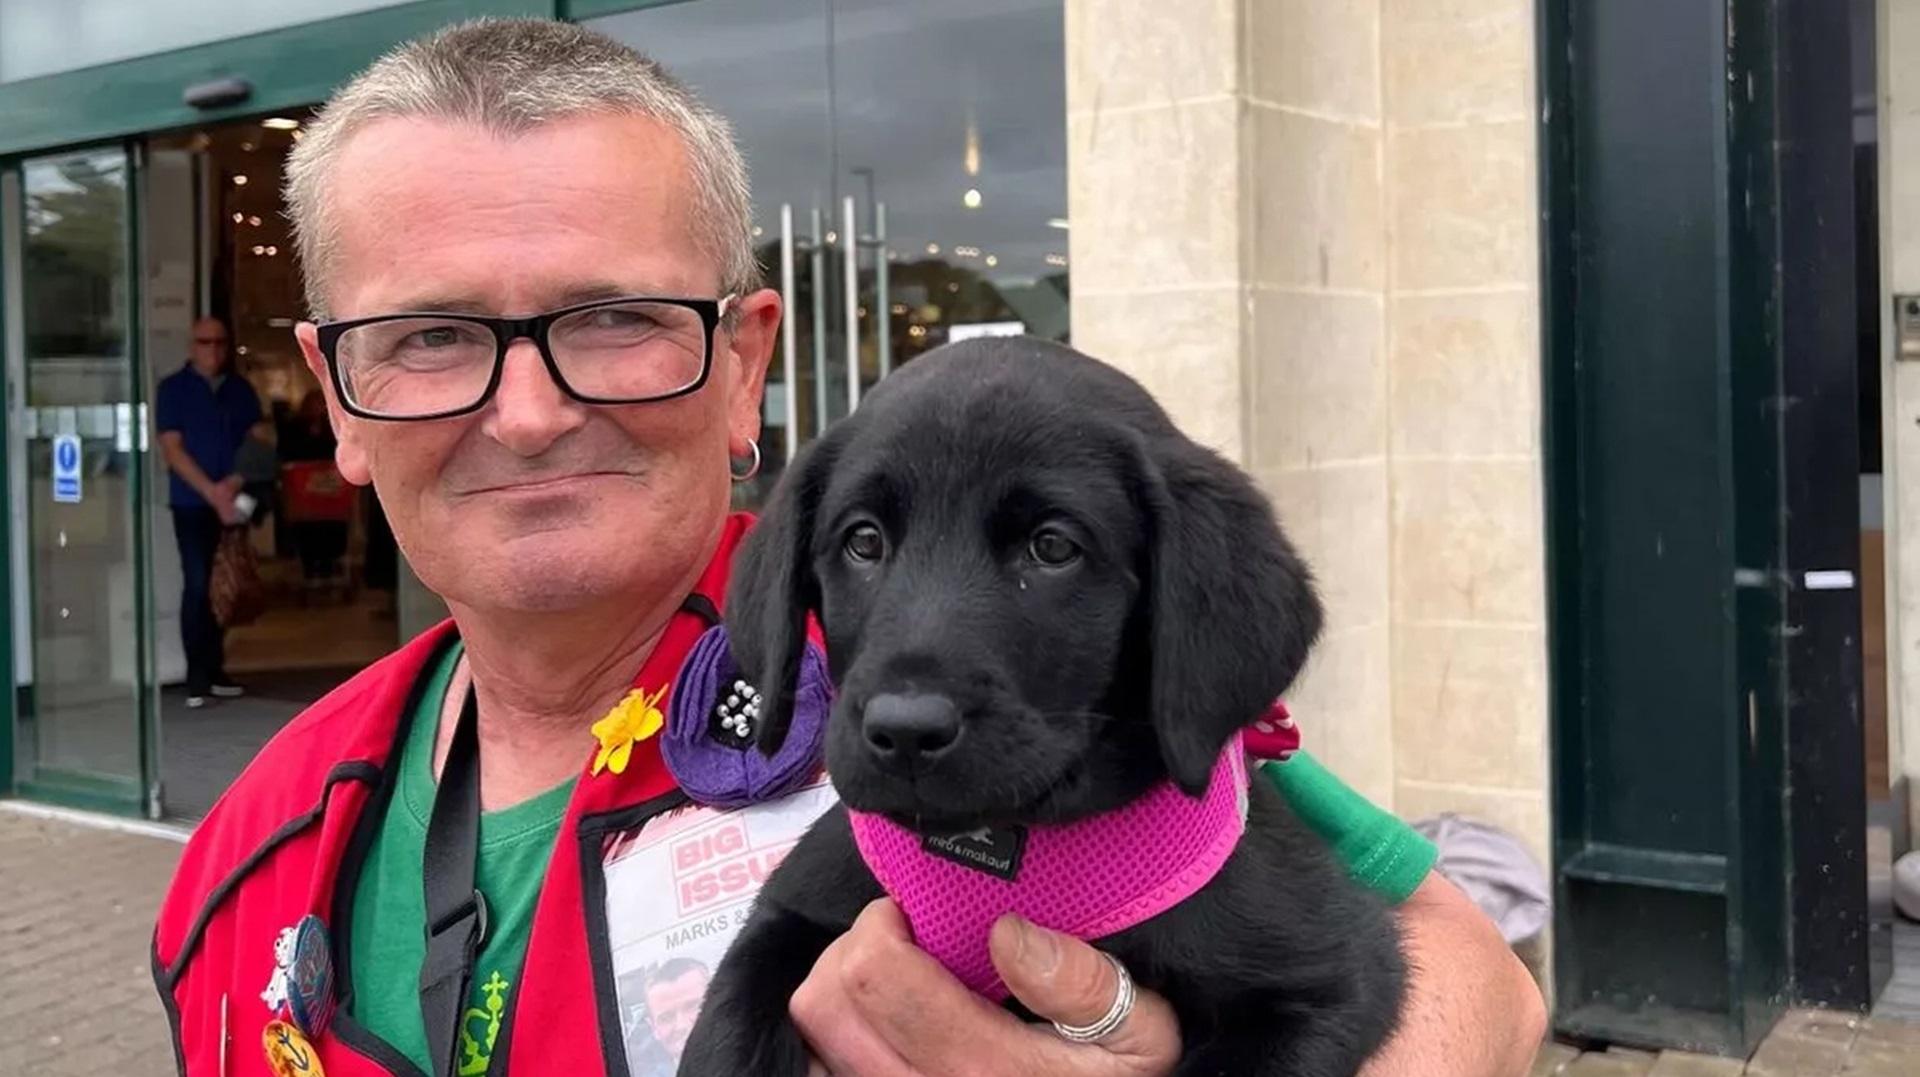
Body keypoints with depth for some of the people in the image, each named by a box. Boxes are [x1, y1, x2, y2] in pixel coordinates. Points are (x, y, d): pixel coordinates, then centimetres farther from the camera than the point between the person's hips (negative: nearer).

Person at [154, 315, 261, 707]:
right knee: (198, 585, -6)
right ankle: (197, 677, -4)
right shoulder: (173, 389, 2)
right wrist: (213, 494, -13)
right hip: (193, 504, -3)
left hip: (236, 502, 3)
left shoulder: (241, 390, 11)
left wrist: (235, 482, -10)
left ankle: (216, 670, 9)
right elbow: (172, 449, -5)